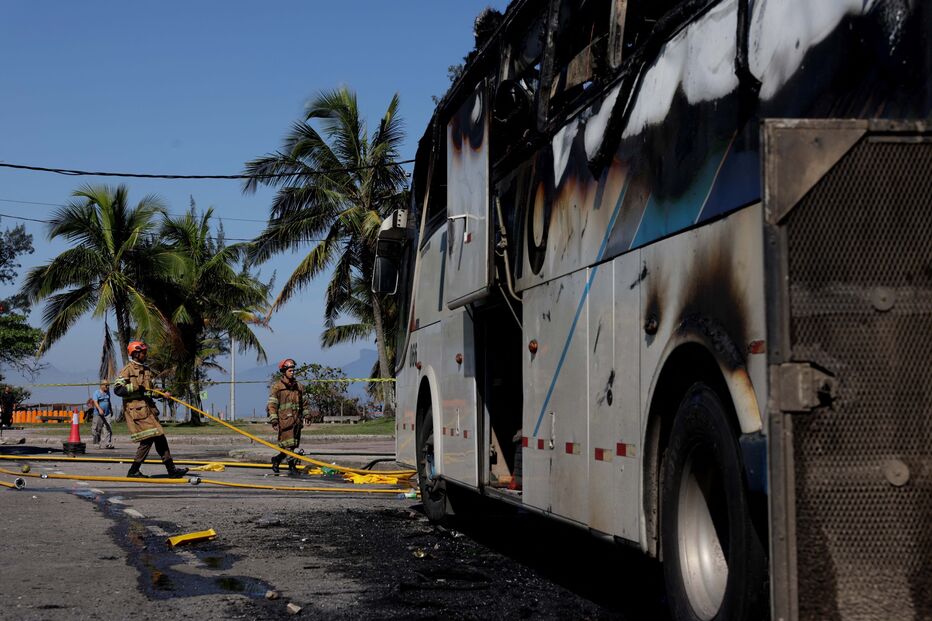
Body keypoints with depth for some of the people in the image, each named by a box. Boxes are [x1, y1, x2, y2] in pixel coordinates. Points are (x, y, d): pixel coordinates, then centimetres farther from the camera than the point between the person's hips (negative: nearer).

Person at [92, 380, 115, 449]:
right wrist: (99, 409, -33)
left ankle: (109, 444, -11)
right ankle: (97, 444, 15)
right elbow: (95, 402, -17)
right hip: (98, 414, -4)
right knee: (97, 429, 1)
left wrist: (111, 410, 33)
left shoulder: (108, 392, 14)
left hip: (107, 414, 4)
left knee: (108, 428, -7)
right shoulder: (96, 393, -5)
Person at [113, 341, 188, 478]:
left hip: (148, 408, 8)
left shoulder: (147, 370, 19)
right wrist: (135, 388, -20)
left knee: (160, 437, 6)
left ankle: (171, 469, 10)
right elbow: (117, 389, -13)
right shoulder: (128, 370, -6)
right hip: (136, 409, -8)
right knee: (148, 438, -13)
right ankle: (133, 471, -4)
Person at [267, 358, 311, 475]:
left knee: (293, 445, 9)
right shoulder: (277, 386, -2)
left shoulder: (298, 386, 16)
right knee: (288, 445, -10)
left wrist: (307, 416, 16)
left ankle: (276, 459, 27)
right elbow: (272, 404, -7)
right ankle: (292, 466, -5)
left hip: (297, 420, 6)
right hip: (284, 420, -6)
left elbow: (304, 403, 24)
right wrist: (274, 420, -15)